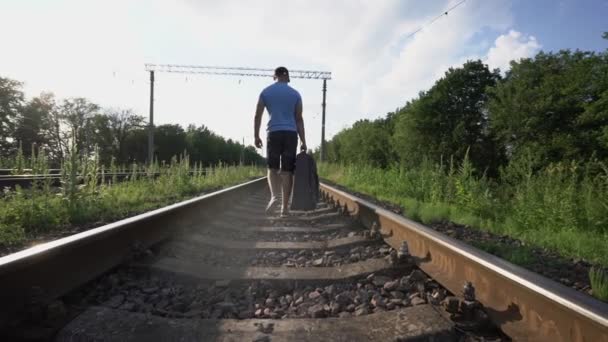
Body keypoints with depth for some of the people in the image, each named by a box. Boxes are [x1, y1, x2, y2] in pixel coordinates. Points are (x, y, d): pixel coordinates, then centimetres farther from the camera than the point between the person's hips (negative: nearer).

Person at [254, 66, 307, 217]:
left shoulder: (265, 92, 9)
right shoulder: (295, 94, 10)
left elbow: (257, 116, 5)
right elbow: (299, 119, 6)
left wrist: (256, 136, 10)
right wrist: (303, 141, 7)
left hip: (274, 133, 0)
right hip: (291, 133, 1)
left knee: (272, 168, 10)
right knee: (287, 170, 2)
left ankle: (274, 196, -16)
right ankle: (285, 206, 3)